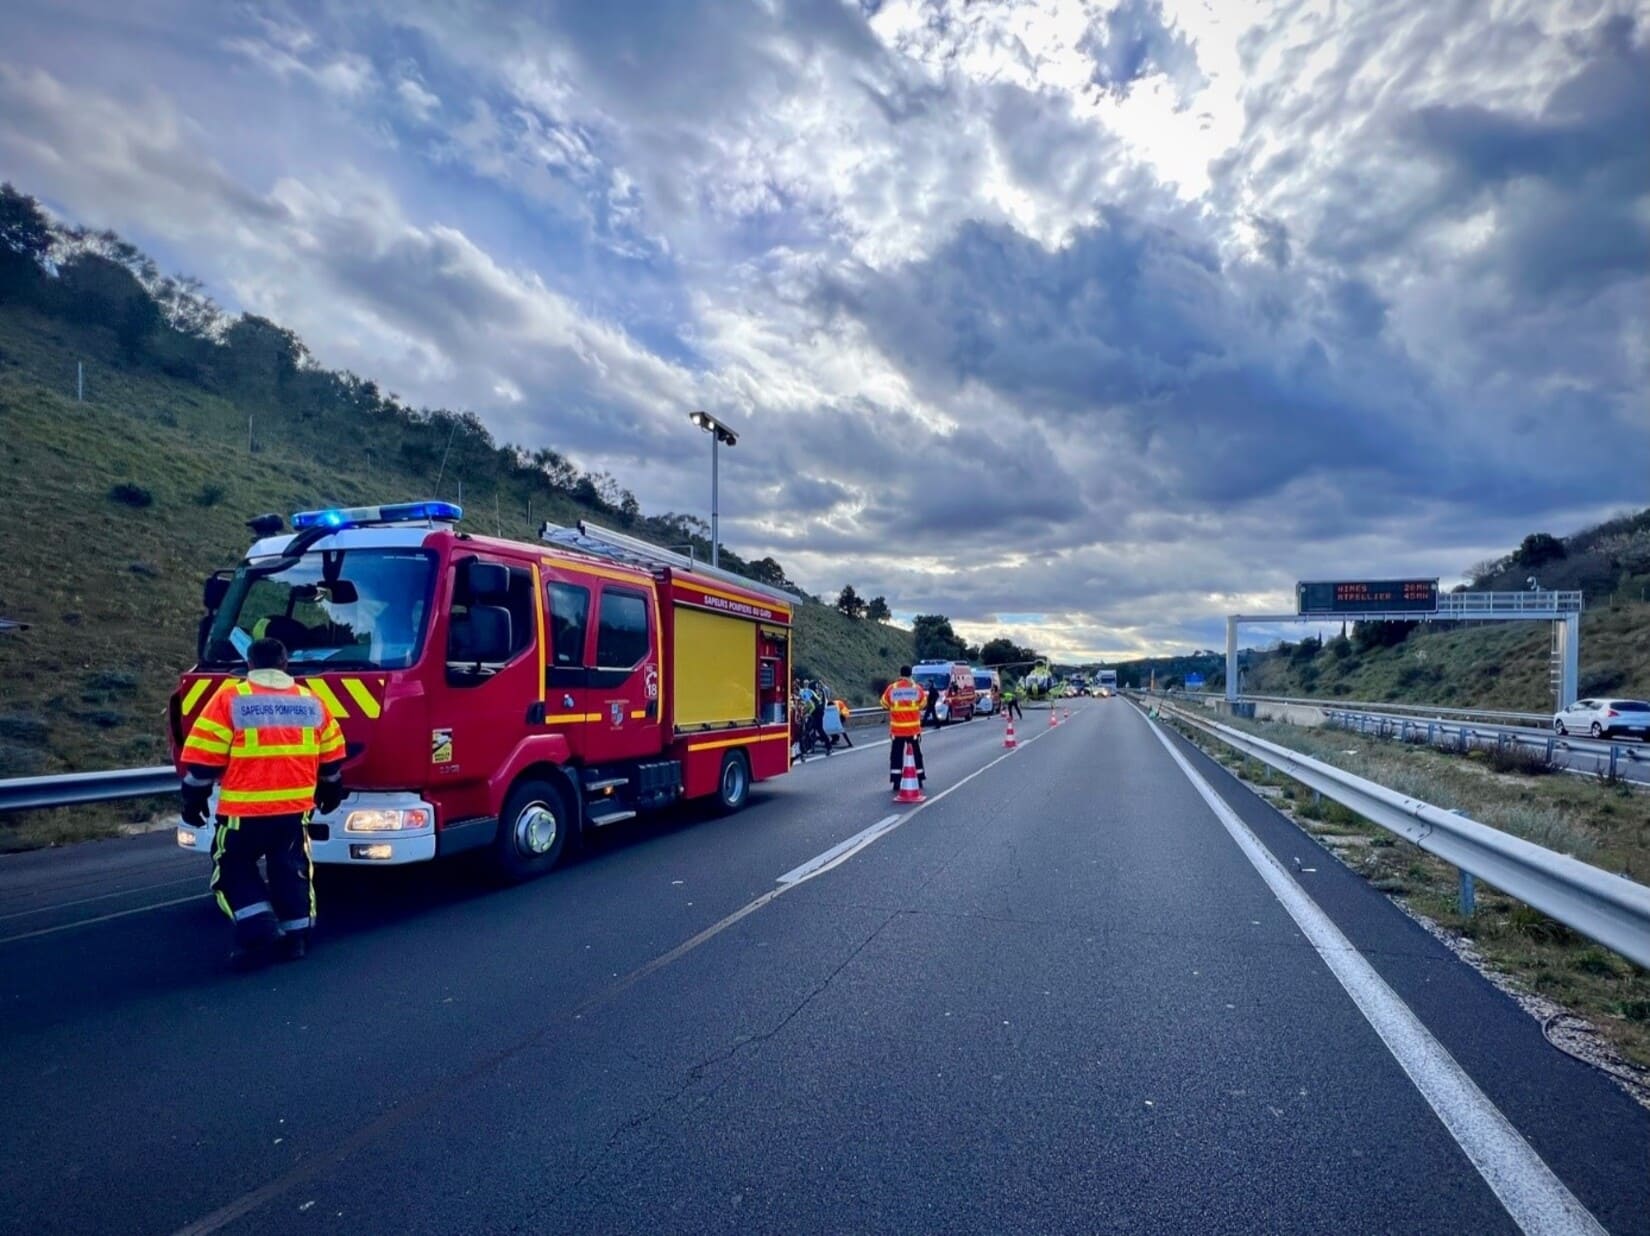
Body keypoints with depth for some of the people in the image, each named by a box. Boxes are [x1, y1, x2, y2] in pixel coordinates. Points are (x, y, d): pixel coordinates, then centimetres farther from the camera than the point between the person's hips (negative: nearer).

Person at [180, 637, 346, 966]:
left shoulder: (230, 699, -7)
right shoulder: (312, 703, 6)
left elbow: (204, 758, -7)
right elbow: (331, 758, 14)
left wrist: (194, 799, 6)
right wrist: (330, 792, 29)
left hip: (244, 810, -3)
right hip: (296, 807, 4)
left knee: (233, 868, 14)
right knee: (291, 869, 16)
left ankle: (259, 930, 0)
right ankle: (297, 935, 19)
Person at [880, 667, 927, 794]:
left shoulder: (892, 688, -7)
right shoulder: (917, 688, -5)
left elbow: (884, 704, 5)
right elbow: (922, 705, 8)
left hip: (897, 729, -1)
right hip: (913, 728, 1)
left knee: (896, 755, 7)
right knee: (916, 754, 13)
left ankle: (896, 781, 4)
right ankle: (919, 779, 19)